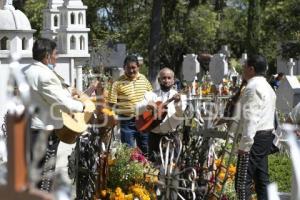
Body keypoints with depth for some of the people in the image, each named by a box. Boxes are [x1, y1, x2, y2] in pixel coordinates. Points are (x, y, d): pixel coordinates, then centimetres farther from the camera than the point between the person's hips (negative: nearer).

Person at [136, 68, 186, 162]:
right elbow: (137, 109, -5)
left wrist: (178, 103, -34)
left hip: (172, 136, -1)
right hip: (155, 136, 1)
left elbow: (181, 115, -13)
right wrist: (147, 105, -26)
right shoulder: (151, 95, 7)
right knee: (154, 161, -2)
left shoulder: (179, 96, 3)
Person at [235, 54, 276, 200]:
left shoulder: (253, 88, -14)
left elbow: (251, 118, -21)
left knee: (243, 180, -10)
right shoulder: (266, 87, 19)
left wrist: (245, 144, -22)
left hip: (255, 137, -10)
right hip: (266, 136, 10)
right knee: (261, 178, 12)